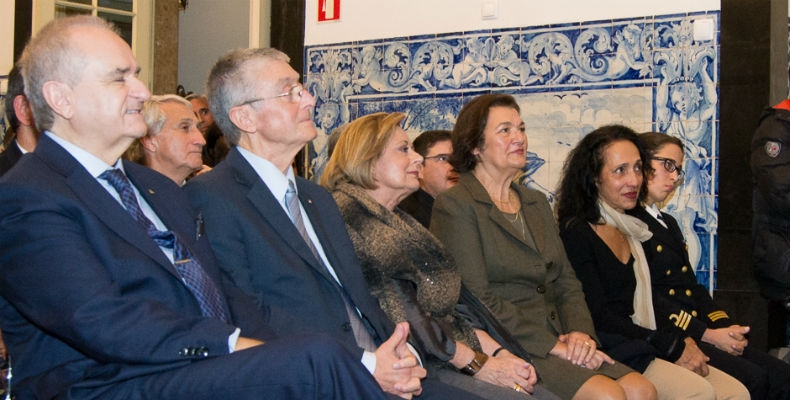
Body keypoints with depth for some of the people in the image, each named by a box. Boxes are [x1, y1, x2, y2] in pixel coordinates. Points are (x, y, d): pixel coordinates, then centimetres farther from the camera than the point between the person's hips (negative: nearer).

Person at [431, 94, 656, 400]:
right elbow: (477, 299, -14)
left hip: (556, 339, 8)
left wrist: (580, 332, -4)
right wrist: (552, 345, -16)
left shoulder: (536, 203, 22)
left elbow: (565, 281, 17)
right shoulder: (455, 207, -5)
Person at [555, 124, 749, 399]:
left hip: (641, 348, 8)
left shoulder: (632, 230, 18)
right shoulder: (575, 232, -8)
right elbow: (599, 317, -13)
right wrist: (672, 346, -10)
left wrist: (680, 340, -1)